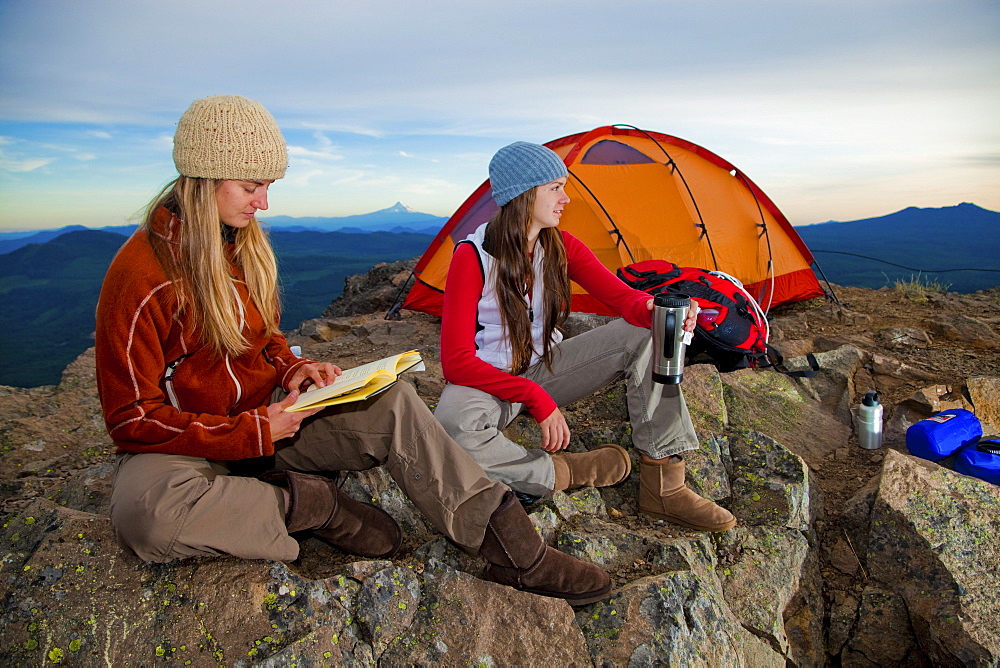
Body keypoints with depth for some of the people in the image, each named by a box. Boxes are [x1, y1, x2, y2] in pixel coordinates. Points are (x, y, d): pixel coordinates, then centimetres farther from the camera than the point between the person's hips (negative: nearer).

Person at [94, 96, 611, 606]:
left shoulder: (244, 245, 2)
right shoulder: (140, 275, -20)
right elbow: (133, 419, -18)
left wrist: (291, 371, -7)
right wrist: (254, 432, -24)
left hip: (265, 415, 5)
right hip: (183, 444, -4)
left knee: (391, 403, -19)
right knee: (145, 513, -41)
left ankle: (514, 552, -19)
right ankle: (306, 504, -18)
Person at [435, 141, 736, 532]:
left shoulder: (562, 247, -3)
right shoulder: (473, 258, -20)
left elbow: (623, 297, -9)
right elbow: (456, 361, -23)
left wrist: (655, 310, -34)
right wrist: (536, 398, -29)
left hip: (545, 369, 5)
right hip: (490, 383, -5)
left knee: (645, 334, -15)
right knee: (453, 425, -41)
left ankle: (662, 485, -15)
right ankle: (563, 473, -18)